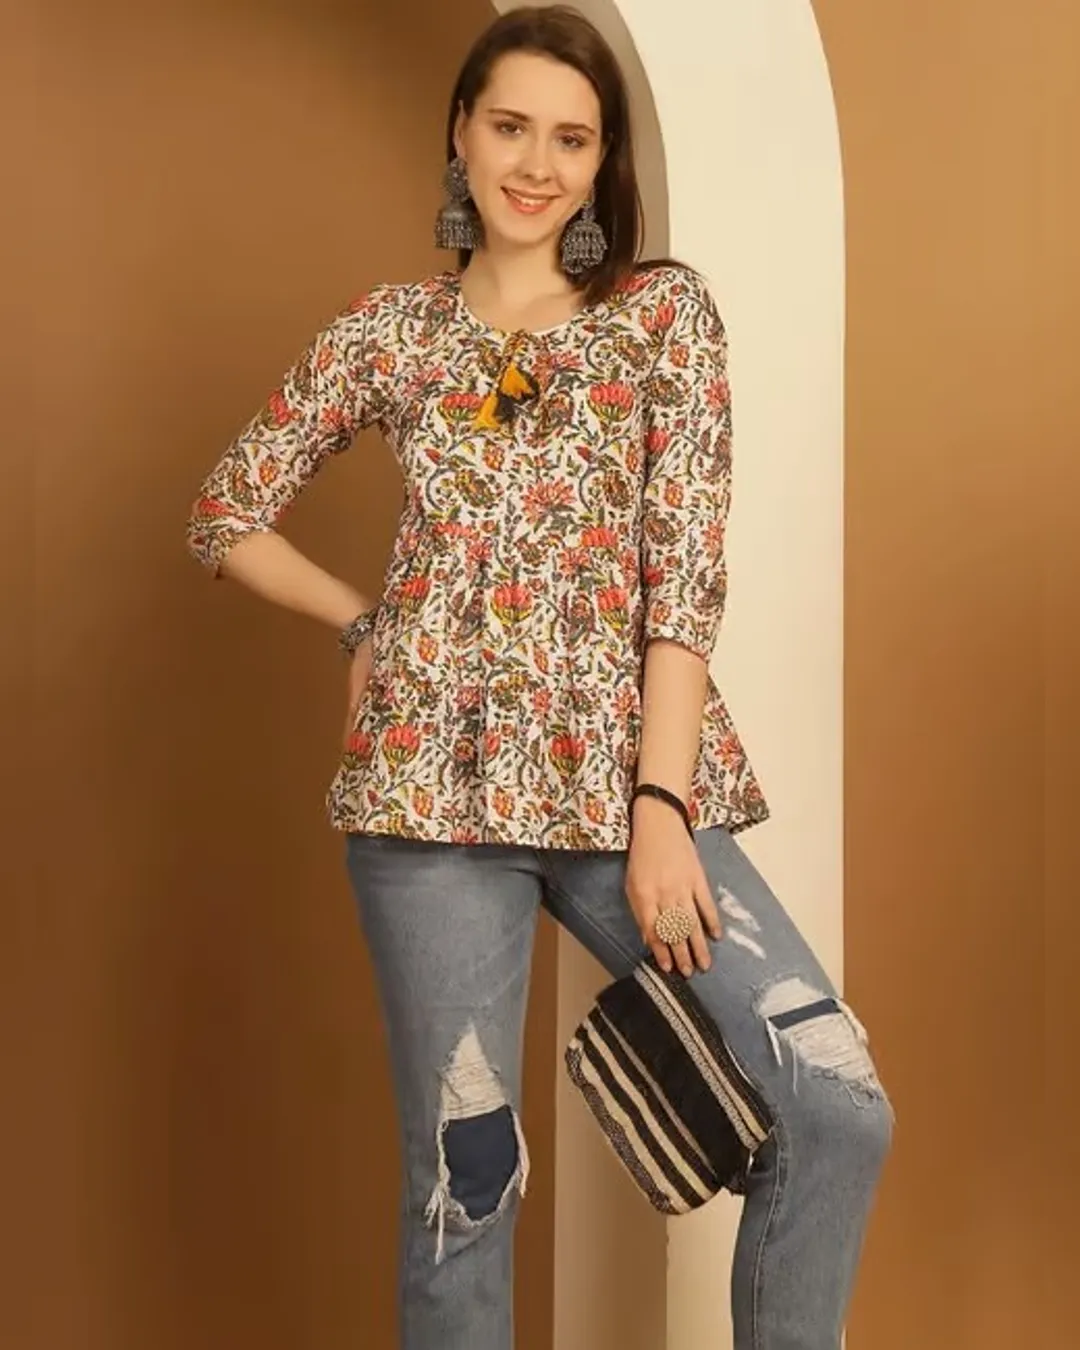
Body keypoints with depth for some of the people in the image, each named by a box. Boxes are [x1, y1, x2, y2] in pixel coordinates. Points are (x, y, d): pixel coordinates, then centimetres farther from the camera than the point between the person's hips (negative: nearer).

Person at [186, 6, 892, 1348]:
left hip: (622, 774, 0)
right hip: (438, 779, 1)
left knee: (839, 1108, -11)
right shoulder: (386, 330, 8)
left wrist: (660, 806, -10)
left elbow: (686, 568, -4)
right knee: (461, 1173, 6)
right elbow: (225, 517, 17)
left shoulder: (666, 310, 4)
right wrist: (364, 622, 7)